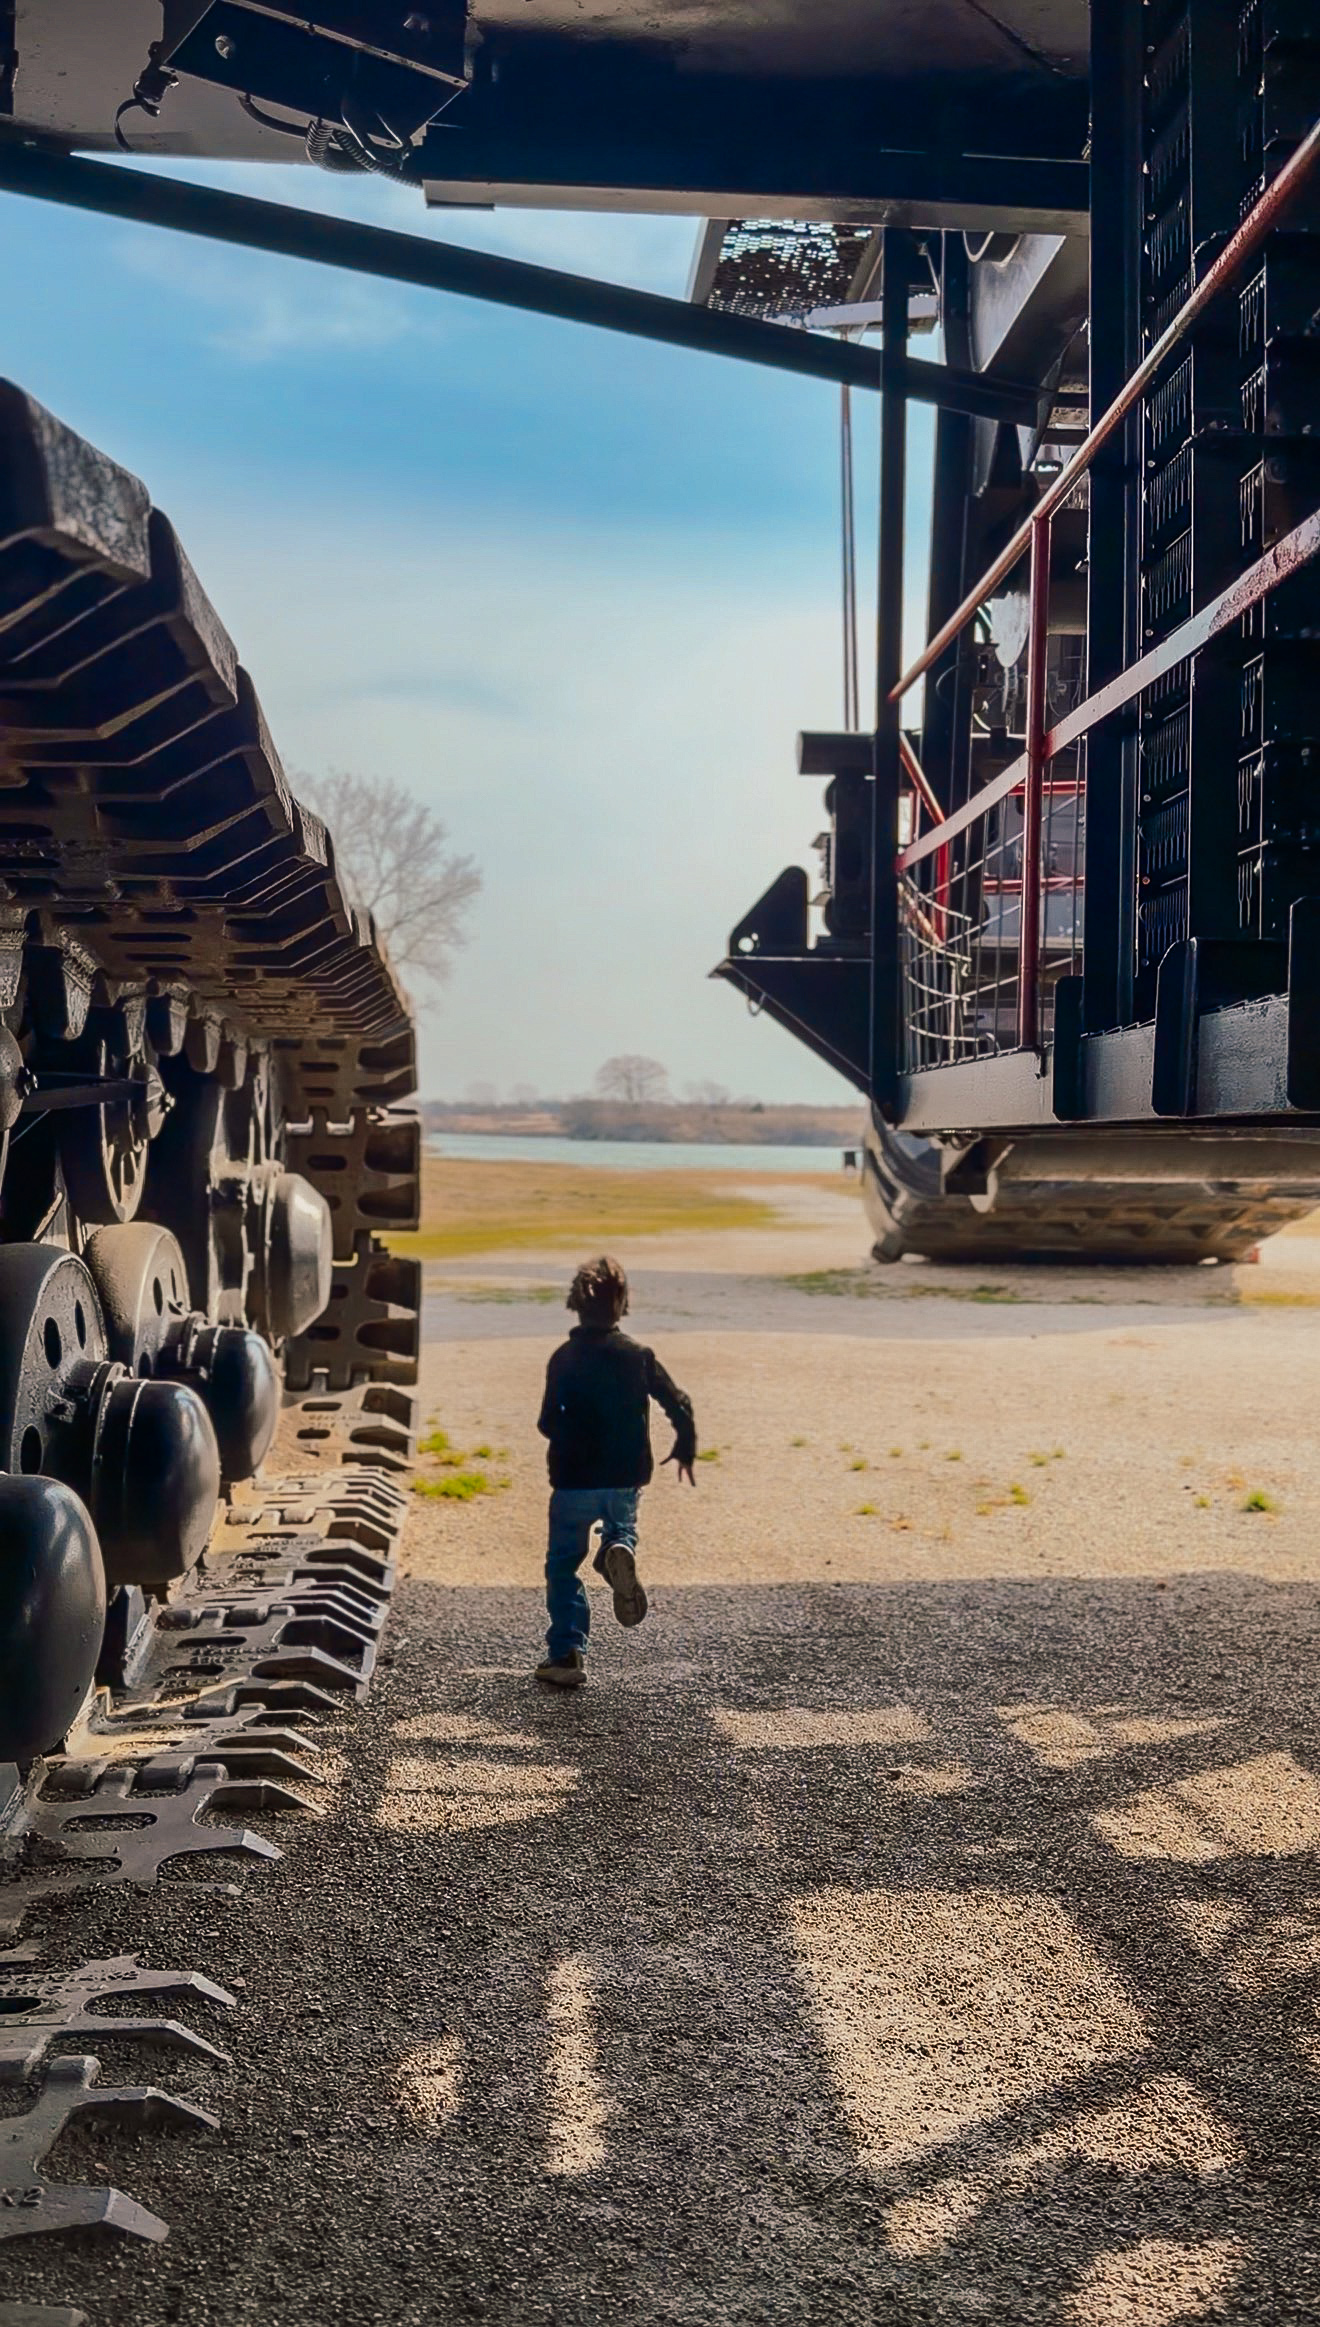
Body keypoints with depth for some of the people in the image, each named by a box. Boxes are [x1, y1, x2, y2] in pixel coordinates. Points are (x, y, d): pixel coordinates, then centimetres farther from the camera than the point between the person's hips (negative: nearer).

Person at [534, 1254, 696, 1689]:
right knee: (621, 1526, 29)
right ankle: (619, 1551, -9)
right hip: (626, 1478, 2)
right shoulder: (638, 1355, -3)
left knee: (563, 1564, 11)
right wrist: (685, 1449, 14)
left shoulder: (565, 1357, -10)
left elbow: (549, 1421, -13)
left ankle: (566, 1654, 6)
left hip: (574, 1478, -2)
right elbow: (679, 1405, -2)